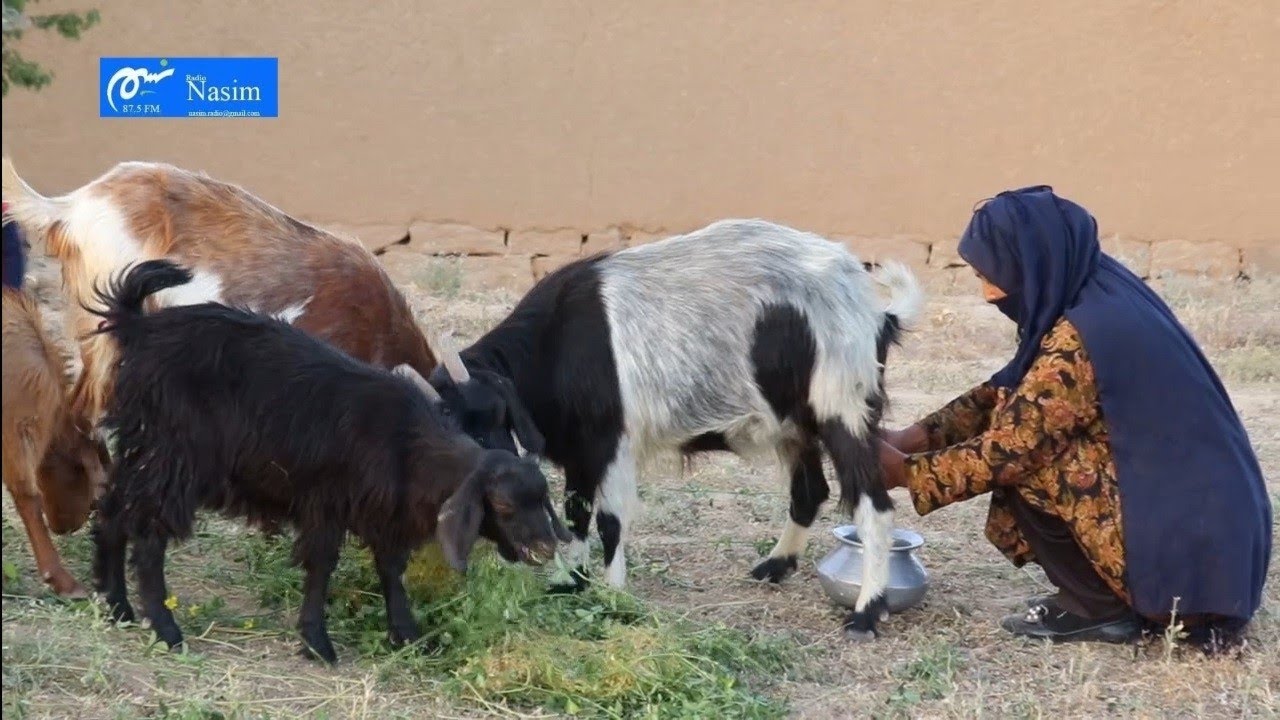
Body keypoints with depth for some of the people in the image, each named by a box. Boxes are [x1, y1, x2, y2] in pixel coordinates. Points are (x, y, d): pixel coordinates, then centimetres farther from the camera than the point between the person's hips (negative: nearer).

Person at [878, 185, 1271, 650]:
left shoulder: (1080, 338, -22)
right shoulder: (1100, 292, 4)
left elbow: (1005, 453, -17)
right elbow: (1004, 393, 14)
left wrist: (905, 472, -3)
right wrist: (915, 437, 8)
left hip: (1183, 540, -9)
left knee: (1021, 458, -8)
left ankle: (1100, 609, 1)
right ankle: (1099, 597, 12)